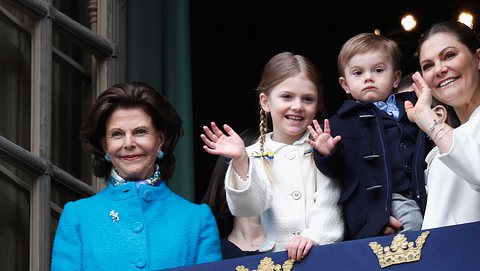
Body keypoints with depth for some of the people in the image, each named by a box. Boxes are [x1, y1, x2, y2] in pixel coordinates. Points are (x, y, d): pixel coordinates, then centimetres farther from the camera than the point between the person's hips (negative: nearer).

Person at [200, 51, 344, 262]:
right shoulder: (255, 155, 7)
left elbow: (327, 204, -2)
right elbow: (249, 207, -5)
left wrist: (312, 236, -18)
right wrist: (240, 162, -17)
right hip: (276, 255, 0)